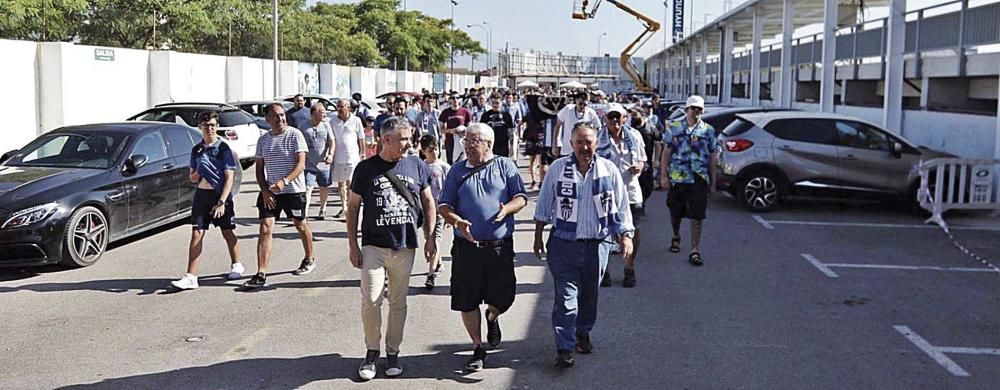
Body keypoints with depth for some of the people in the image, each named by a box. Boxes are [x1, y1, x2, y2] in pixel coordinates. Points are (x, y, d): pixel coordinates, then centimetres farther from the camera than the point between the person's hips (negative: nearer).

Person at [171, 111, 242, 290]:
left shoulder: (223, 148, -6)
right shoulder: (197, 149, 8)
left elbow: (229, 177, -10)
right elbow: (192, 177, 16)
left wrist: (222, 202, -18)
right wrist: (197, 174, -9)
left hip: (221, 194, -4)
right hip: (201, 194, 4)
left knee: (227, 232, 8)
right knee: (197, 234, -3)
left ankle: (236, 265, 31)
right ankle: (191, 277, -6)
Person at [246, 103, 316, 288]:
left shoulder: (294, 135, -8)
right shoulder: (263, 139, 7)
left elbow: (301, 164, -14)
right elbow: (259, 167, 11)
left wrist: (284, 181, -28)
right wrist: (264, 190, -3)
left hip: (293, 190, -3)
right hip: (269, 192, 4)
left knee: (301, 226, 13)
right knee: (265, 229, -6)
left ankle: (309, 259, 37)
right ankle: (261, 274, -8)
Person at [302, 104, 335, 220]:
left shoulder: (326, 125, 2)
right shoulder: (304, 127, -3)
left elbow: (331, 141, -3)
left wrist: (331, 154, -20)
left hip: (324, 164, 2)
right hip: (309, 165, -2)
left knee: (324, 188, 13)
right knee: (307, 188, -10)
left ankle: (322, 210, 31)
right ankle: (305, 212, -12)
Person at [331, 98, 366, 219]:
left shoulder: (356, 121, -2)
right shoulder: (333, 121, 4)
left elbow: (361, 139, 5)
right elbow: (330, 139, 9)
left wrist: (362, 154, 5)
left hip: (353, 157, -3)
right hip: (338, 158, 3)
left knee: (350, 184, -7)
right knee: (341, 184, 11)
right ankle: (343, 207, 23)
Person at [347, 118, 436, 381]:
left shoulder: (417, 166, 3)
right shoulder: (366, 168, -2)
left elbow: (428, 203, 11)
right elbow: (353, 207, 5)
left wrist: (430, 238, 5)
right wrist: (353, 245, 1)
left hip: (405, 247, 2)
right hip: (373, 246, -2)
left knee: (398, 302, 10)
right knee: (370, 301, -8)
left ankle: (393, 352, 23)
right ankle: (372, 351, 11)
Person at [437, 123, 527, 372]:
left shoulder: (505, 166, 6)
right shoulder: (457, 171, 9)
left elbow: (521, 197, 3)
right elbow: (443, 206, 6)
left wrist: (507, 208, -19)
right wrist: (457, 221, -14)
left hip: (500, 246, -1)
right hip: (466, 247, 1)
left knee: (502, 298, 1)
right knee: (467, 302, 3)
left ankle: (492, 317, 38)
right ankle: (478, 349, 22)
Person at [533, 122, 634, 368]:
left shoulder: (609, 170, -2)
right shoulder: (558, 168, -4)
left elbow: (621, 207, 4)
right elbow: (544, 206, 4)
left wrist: (625, 236, -3)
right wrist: (538, 237, 6)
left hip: (597, 244, 2)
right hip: (563, 244, -2)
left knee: (589, 294, 16)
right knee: (566, 296, -5)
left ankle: (583, 333, 38)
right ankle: (564, 348, 0)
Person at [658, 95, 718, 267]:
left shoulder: (708, 131, 4)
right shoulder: (674, 127, 3)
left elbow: (713, 158, 7)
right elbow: (666, 153, 4)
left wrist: (713, 183, 5)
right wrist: (664, 176, -3)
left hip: (699, 180, -1)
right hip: (676, 178, 1)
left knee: (697, 217, -4)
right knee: (675, 213, 15)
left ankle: (695, 250, 3)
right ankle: (676, 237, 41)